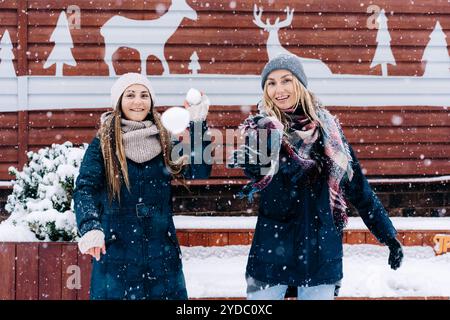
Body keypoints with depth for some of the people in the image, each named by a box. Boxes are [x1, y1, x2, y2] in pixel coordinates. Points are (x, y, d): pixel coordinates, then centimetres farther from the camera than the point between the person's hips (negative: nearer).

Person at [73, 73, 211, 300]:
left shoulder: (163, 140, 7)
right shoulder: (103, 143, -2)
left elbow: (198, 171, -5)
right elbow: (84, 189, -14)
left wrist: (198, 124, -12)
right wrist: (90, 228, -32)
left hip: (161, 253, 3)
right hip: (115, 253, -3)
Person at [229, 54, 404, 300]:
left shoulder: (326, 128, 5)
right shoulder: (259, 129, -2)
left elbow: (358, 188, 9)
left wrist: (388, 235, 8)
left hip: (321, 252, 2)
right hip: (272, 251, -2)